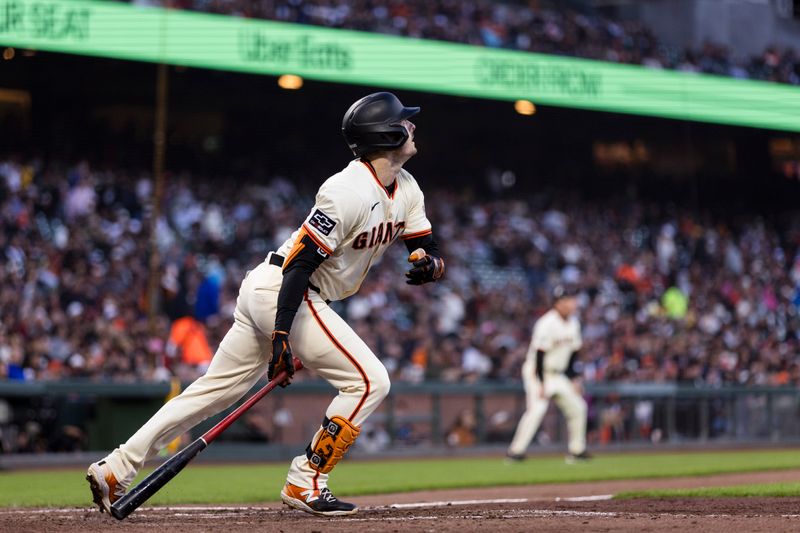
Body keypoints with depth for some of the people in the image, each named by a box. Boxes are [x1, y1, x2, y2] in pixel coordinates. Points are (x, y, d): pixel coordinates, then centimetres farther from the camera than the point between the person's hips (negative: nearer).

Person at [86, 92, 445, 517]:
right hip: (282, 293, -9)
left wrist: (428, 264, -13)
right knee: (369, 382, -9)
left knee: (216, 389, 10)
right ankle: (305, 483, -5)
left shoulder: (406, 189, 8)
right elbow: (301, 262, -24)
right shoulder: (349, 192, -20)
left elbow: (431, 250, 12)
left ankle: (114, 469, 11)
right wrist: (282, 334, -28)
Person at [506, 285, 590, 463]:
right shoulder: (547, 324, -21)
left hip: (558, 375, 8)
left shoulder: (574, 323, 5)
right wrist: (542, 384, -25)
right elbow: (539, 355, -23)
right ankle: (516, 451, -23)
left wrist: (574, 379, 8)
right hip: (537, 373, -8)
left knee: (577, 407, 8)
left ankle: (577, 451, 18)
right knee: (537, 408, -24)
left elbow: (573, 353, 13)